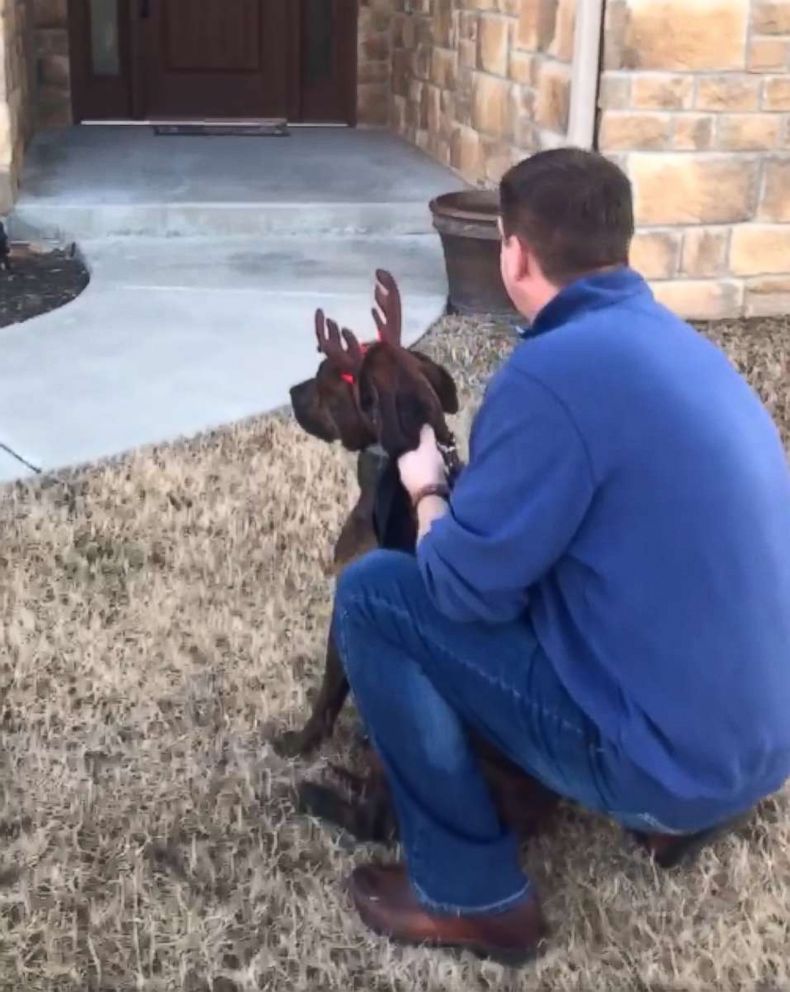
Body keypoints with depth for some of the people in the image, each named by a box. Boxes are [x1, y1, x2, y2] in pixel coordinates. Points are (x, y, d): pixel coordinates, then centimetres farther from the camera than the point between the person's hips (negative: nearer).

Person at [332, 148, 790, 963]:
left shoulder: (554, 370, -21)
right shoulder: (674, 342, 8)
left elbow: (461, 586, -14)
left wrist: (426, 490, 5)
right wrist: (477, 482, 21)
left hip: (669, 755, -9)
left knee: (371, 596, -5)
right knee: (528, 555, 30)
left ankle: (473, 895, 5)